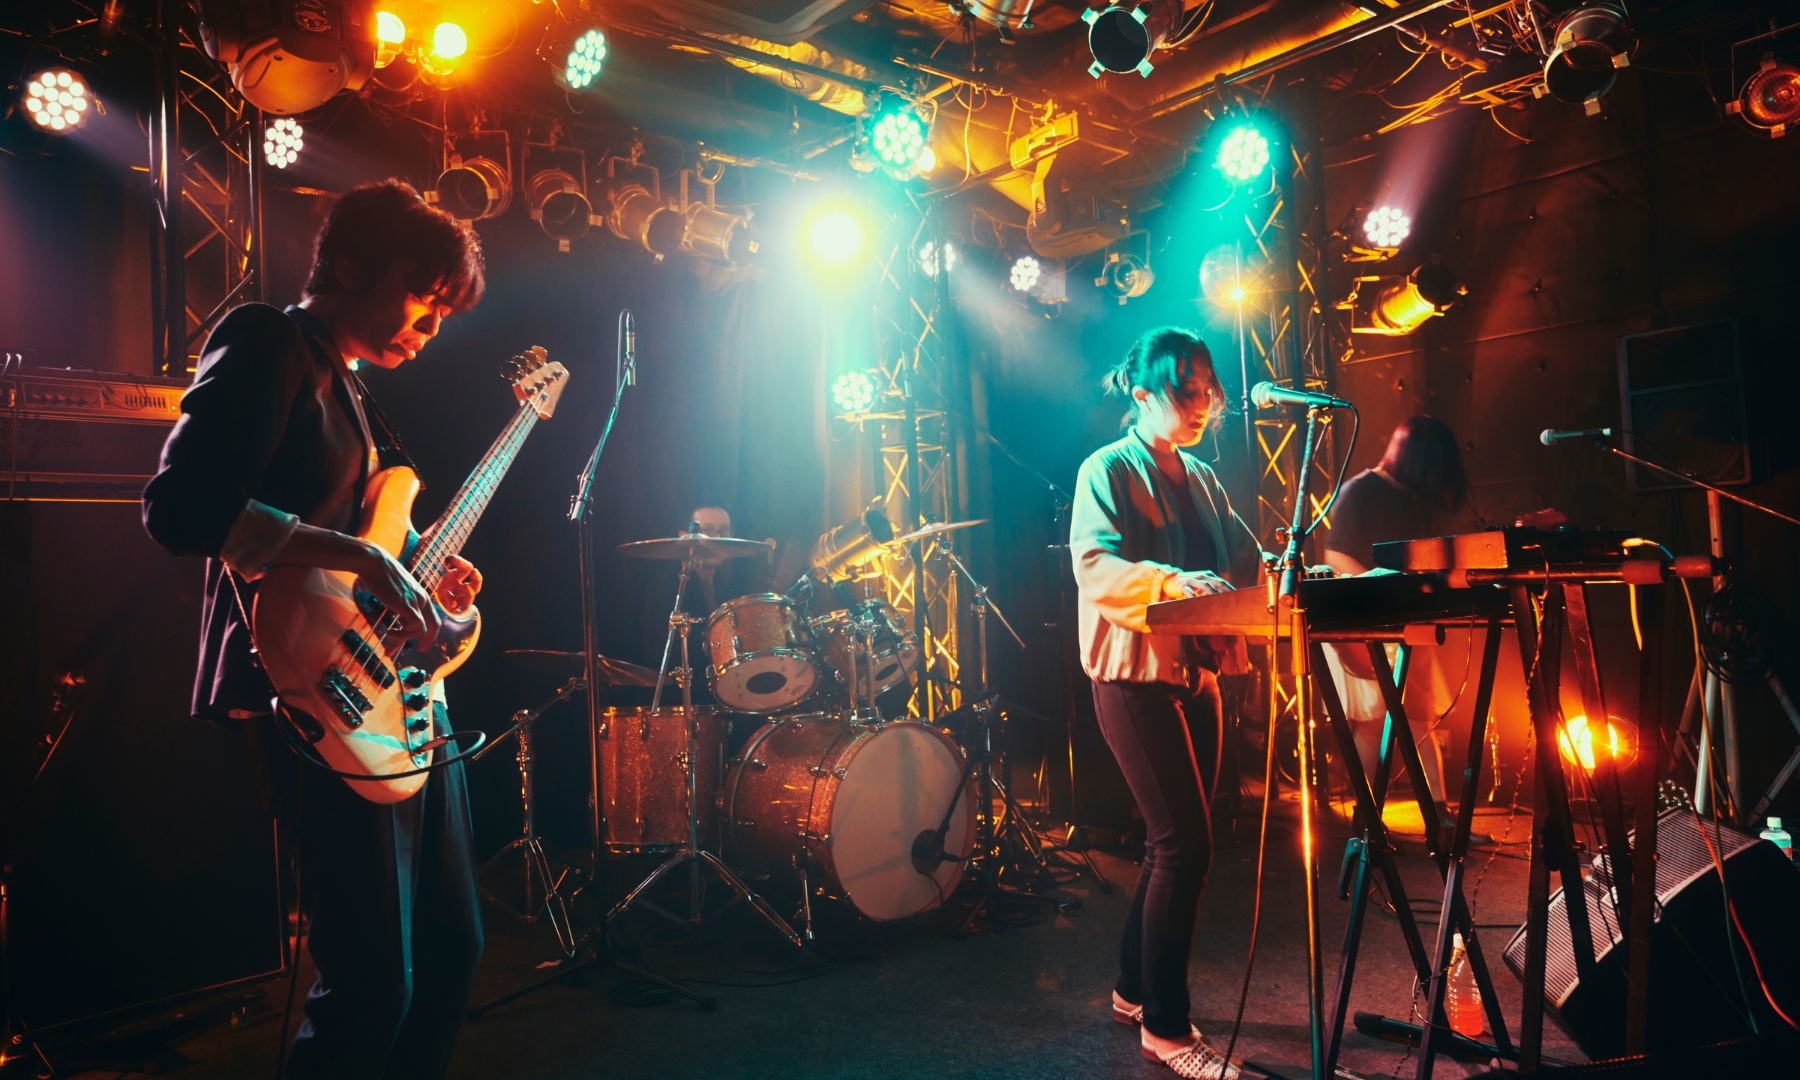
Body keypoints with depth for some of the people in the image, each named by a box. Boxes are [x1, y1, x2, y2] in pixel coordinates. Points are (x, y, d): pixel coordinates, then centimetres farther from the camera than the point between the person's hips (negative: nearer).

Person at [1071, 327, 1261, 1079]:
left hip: (1195, 674, 8)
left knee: (1172, 841, 14)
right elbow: (1095, 568, -21)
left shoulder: (1202, 480, 17)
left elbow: (1244, 558, 13)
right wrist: (1173, 580, -37)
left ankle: (1135, 990, 30)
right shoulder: (1108, 469, -7)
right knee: (1185, 844, -9)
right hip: (1137, 678, -8)